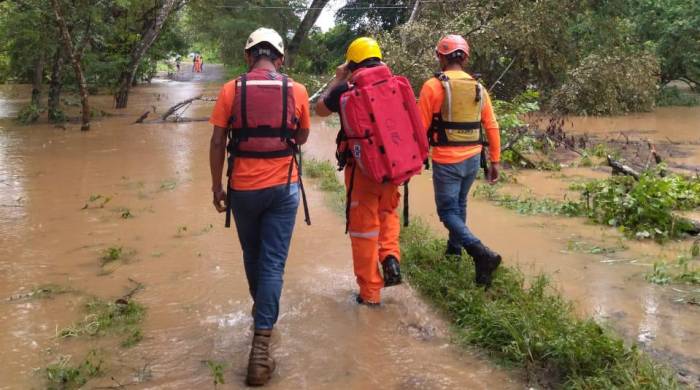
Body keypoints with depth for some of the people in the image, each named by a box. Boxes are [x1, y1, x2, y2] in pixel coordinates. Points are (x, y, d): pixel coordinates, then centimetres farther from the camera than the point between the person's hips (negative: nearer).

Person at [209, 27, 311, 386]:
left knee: (252, 256, 22)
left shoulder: (231, 90, -4)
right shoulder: (296, 91, -2)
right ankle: (261, 344, -5)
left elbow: (217, 143, -3)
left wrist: (216, 187, 5)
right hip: (283, 187, 0)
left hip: (243, 188, 1)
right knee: (273, 262, 2)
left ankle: (262, 314, 44)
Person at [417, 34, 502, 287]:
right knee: (459, 205, 23)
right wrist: (494, 161, 13)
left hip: (446, 160, -5)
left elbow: (421, 127, -9)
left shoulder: (433, 86, -9)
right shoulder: (478, 88, 6)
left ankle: (482, 253, -17)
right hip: (473, 158, 6)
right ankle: (454, 249, 35)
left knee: (448, 212, 1)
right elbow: (492, 127, 7)